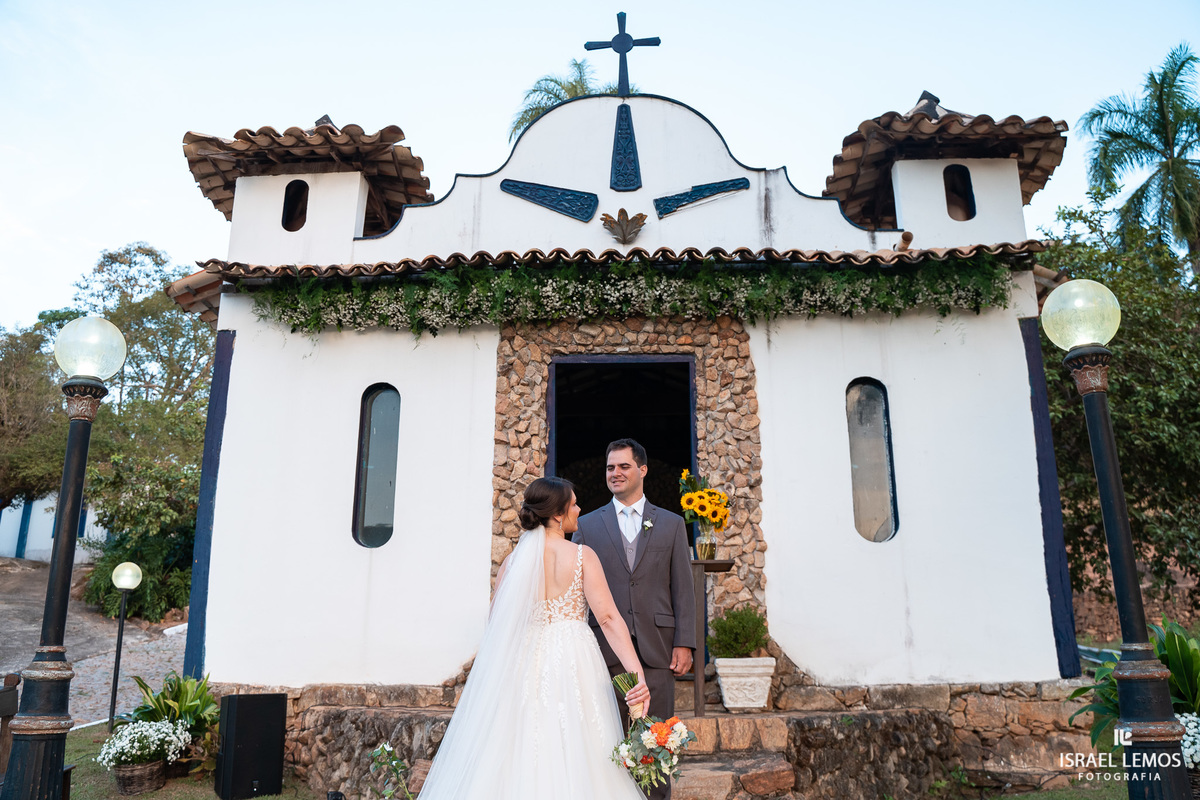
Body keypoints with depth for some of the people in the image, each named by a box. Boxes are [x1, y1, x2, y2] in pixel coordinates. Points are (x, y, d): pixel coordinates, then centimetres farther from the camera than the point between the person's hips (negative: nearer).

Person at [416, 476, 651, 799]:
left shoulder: (513, 560, 3)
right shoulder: (582, 555, -5)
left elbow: (496, 627, 6)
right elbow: (608, 618, -13)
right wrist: (637, 672, -16)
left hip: (522, 664, 3)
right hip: (573, 665, -3)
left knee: (519, 760, 11)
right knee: (572, 762, 4)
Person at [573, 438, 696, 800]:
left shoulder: (671, 524, 9)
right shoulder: (587, 525, 9)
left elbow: (683, 589, 5)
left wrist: (684, 643, -3)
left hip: (657, 648, 0)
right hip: (605, 648, 0)